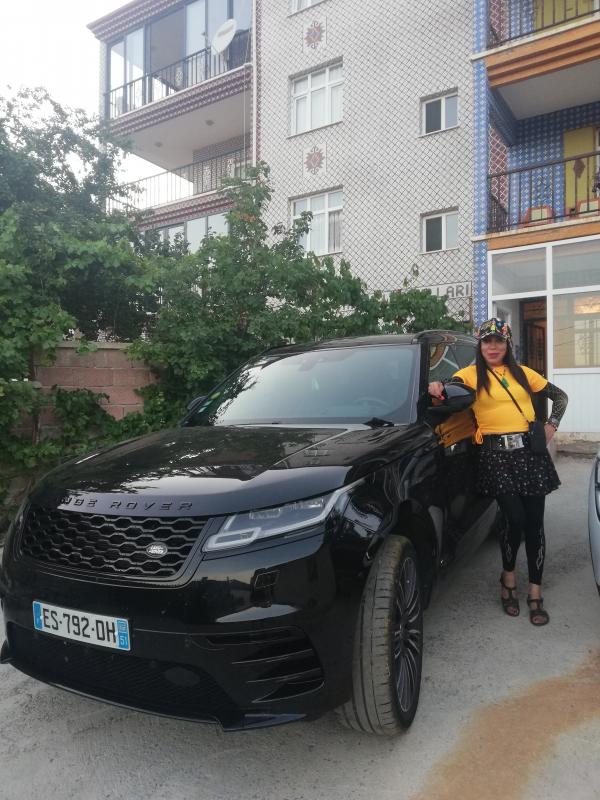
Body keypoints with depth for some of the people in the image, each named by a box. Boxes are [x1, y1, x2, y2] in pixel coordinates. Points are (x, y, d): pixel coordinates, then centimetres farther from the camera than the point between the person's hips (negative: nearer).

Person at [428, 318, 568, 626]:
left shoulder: (522, 373, 14)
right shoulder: (471, 373, 5)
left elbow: (560, 396, 23)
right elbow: (451, 389, -13)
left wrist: (552, 424, 10)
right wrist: (438, 388, -35)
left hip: (530, 450, 3)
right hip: (496, 453, -3)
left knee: (534, 522, 3)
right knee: (516, 519, -13)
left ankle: (535, 593, 16)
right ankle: (508, 576, 17)